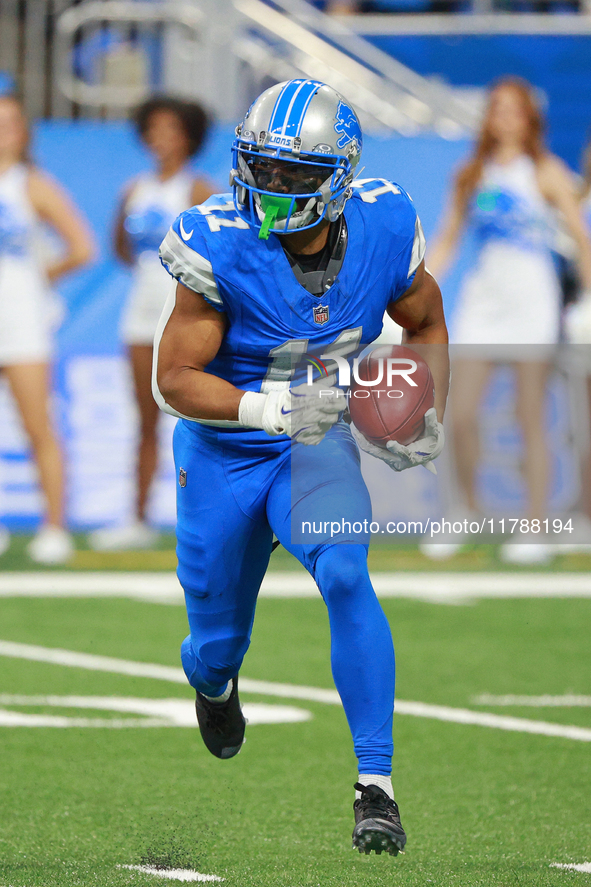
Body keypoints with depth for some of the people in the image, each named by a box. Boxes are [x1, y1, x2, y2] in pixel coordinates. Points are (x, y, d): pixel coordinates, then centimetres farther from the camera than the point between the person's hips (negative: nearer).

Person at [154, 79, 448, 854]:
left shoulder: (383, 231, -14)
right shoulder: (220, 249, -25)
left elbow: (426, 321, 7)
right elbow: (174, 379, -22)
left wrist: (429, 415, -7)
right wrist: (268, 409, -36)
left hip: (318, 447, 1)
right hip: (222, 454, -1)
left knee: (345, 577, -27)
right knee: (219, 639, 12)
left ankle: (376, 786, -23)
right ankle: (212, 677, 54)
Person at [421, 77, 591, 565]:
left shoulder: (545, 172, 1)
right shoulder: (472, 175, 12)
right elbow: (447, 239, 17)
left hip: (531, 300, -4)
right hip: (481, 299, 4)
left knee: (531, 420, -2)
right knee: (461, 416, -2)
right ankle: (468, 513, 15)